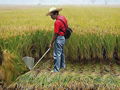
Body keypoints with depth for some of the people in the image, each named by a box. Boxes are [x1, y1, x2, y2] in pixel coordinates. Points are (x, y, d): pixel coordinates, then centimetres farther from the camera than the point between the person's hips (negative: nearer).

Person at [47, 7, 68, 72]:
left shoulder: (57, 22, -22)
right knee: (61, 52, 22)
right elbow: (66, 27, 16)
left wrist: (51, 43, -12)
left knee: (57, 54, -2)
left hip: (59, 38, -10)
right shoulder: (63, 17, 6)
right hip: (63, 37, 10)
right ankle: (62, 65, 37)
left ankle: (56, 69, 5)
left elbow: (55, 34, -20)